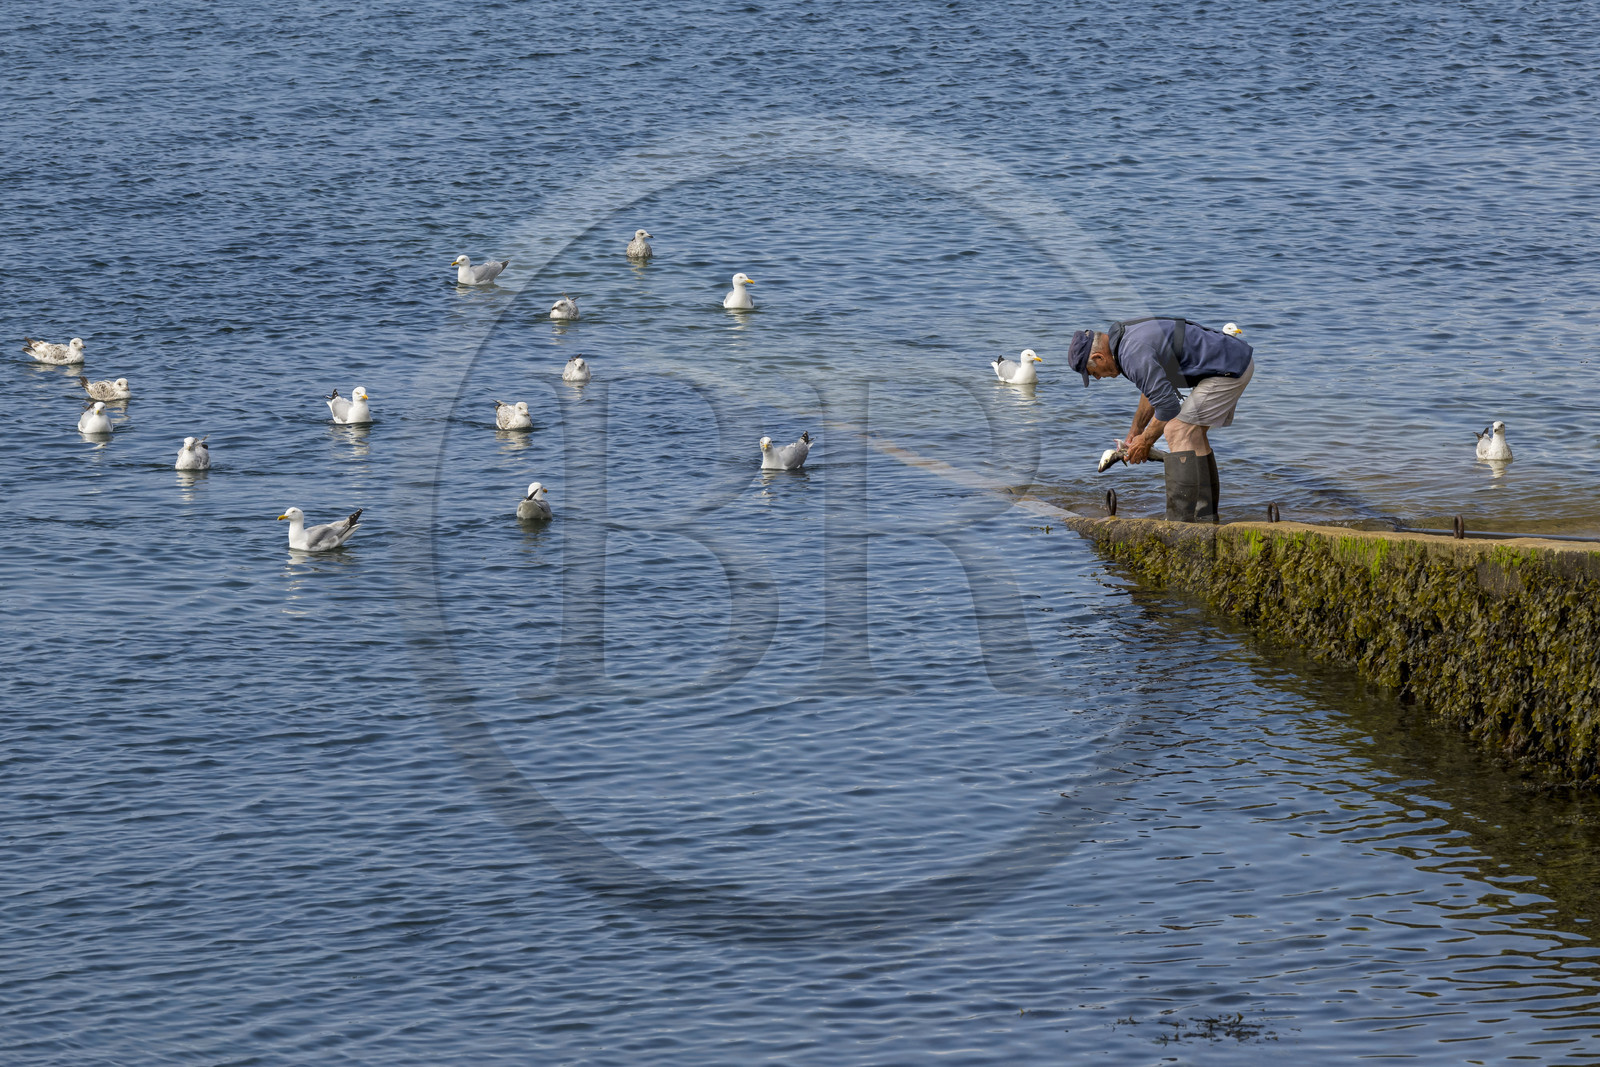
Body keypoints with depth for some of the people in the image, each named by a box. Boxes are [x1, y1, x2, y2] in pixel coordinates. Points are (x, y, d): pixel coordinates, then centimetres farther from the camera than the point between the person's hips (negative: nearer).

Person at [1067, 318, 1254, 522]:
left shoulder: (1134, 355, -20)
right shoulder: (1128, 335, 13)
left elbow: (1168, 406, -19)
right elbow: (1153, 387, 28)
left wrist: (1146, 441, -4)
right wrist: (1136, 430, 30)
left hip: (1230, 369, -10)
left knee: (1179, 432, -11)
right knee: (1193, 434, 16)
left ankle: (1179, 519, -12)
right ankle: (1205, 516, 19)